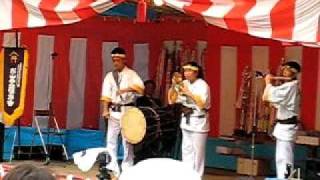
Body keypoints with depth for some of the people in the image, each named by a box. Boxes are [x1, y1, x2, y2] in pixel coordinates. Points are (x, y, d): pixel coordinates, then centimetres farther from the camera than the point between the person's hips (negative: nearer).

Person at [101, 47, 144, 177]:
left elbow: (140, 87, -19)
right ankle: (112, 168, 8)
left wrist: (125, 89, -34)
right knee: (111, 139, 2)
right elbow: (106, 94, 2)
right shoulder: (109, 76, 9)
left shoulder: (131, 74, -2)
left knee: (127, 140, 2)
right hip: (114, 110, 4)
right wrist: (105, 109, -10)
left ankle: (127, 168, 10)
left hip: (127, 110, -3)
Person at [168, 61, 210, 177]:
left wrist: (189, 93, -20)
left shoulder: (202, 85, -11)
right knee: (186, 150, 11)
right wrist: (173, 86, -6)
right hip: (186, 121, 6)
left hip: (198, 122, -6)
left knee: (197, 152, -3)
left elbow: (203, 104, -22)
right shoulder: (184, 84, 6)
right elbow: (171, 100, 8)